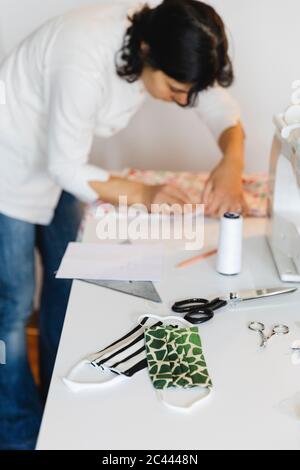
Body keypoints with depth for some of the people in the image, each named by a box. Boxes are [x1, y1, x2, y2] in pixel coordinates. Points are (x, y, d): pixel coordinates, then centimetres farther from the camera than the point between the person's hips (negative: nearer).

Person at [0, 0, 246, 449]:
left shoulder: (167, 42, -16)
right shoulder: (86, 61, -37)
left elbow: (224, 112, -9)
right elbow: (67, 168, -28)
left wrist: (231, 164, -29)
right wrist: (145, 193, -35)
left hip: (57, 158, 7)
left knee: (66, 279, 14)